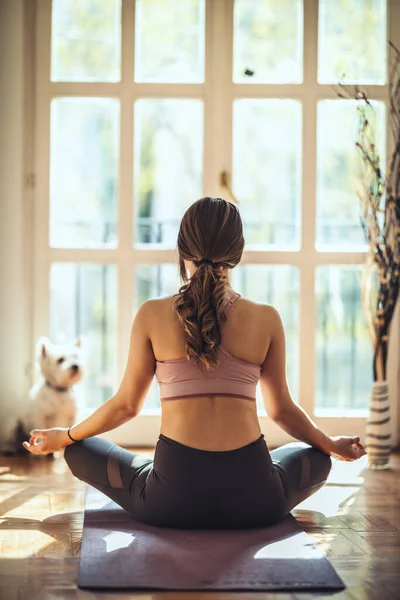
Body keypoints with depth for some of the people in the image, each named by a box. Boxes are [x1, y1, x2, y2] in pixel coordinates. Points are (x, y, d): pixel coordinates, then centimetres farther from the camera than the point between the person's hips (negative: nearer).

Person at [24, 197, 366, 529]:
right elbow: (281, 409, 12)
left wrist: (62, 437, 25)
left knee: (78, 450, 22)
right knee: (318, 458, 33)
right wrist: (332, 445, 32)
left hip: (171, 502, -2)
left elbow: (126, 405, 7)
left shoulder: (152, 315, -1)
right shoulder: (266, 319, 1)